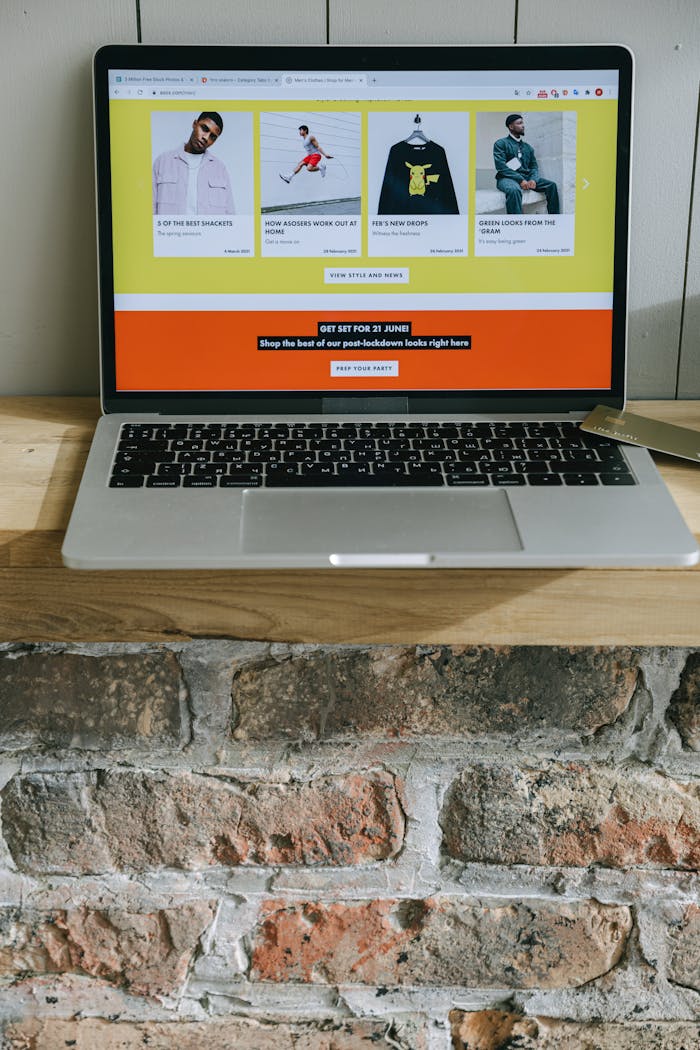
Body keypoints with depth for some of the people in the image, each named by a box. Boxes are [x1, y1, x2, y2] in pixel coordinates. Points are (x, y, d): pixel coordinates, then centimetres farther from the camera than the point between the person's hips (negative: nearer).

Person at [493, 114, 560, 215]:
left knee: (551, 185, -13)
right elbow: (501, 166, -8)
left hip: (526, 177, 6)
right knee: (514, 190, -41)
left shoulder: (527, 147, 23)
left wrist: (533, 179, -9)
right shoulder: (501, 144, 5)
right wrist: (520, 180, -19)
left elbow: (534, 166, 16)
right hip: (508, 178, -6)